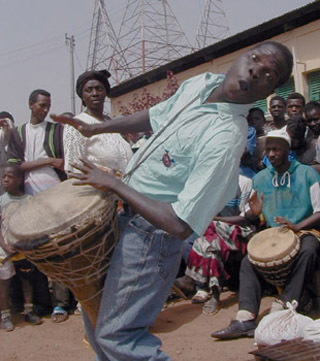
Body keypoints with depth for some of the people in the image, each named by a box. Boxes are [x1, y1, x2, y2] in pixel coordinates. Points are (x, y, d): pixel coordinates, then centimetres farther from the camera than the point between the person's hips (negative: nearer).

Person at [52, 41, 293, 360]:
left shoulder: (225, 140, -30)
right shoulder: (201, 84, -4)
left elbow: (181, 224, -30)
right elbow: (157, 115, 17)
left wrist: (113, 184, -20)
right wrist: (93, 128, 17)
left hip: (152, 235, -8)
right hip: (127, 216, 9)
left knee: (115, 335, 0)